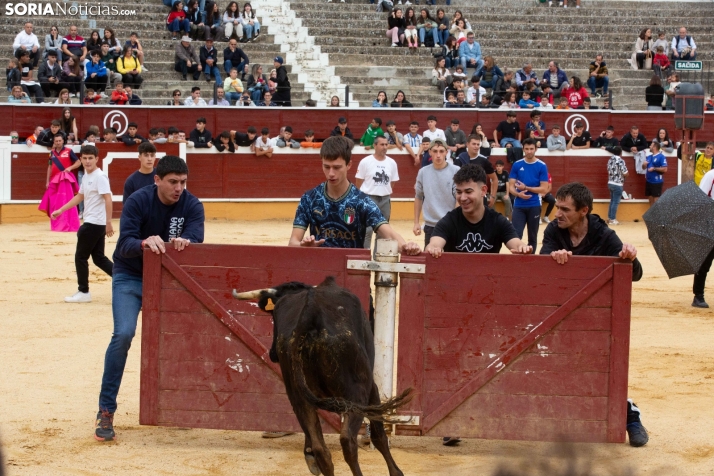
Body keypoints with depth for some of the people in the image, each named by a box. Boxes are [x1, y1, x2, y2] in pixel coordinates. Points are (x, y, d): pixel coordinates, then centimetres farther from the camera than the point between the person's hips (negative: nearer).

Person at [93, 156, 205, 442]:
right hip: (130, 277, -4)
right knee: (124, 334, -20)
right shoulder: (138, 201, -20)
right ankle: (106, 411, -16)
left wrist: (184, 241, -51)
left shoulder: (191, 205, -11)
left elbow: (196, 236, -27)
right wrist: (144, 243, -52)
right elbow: (125, 244, -30)